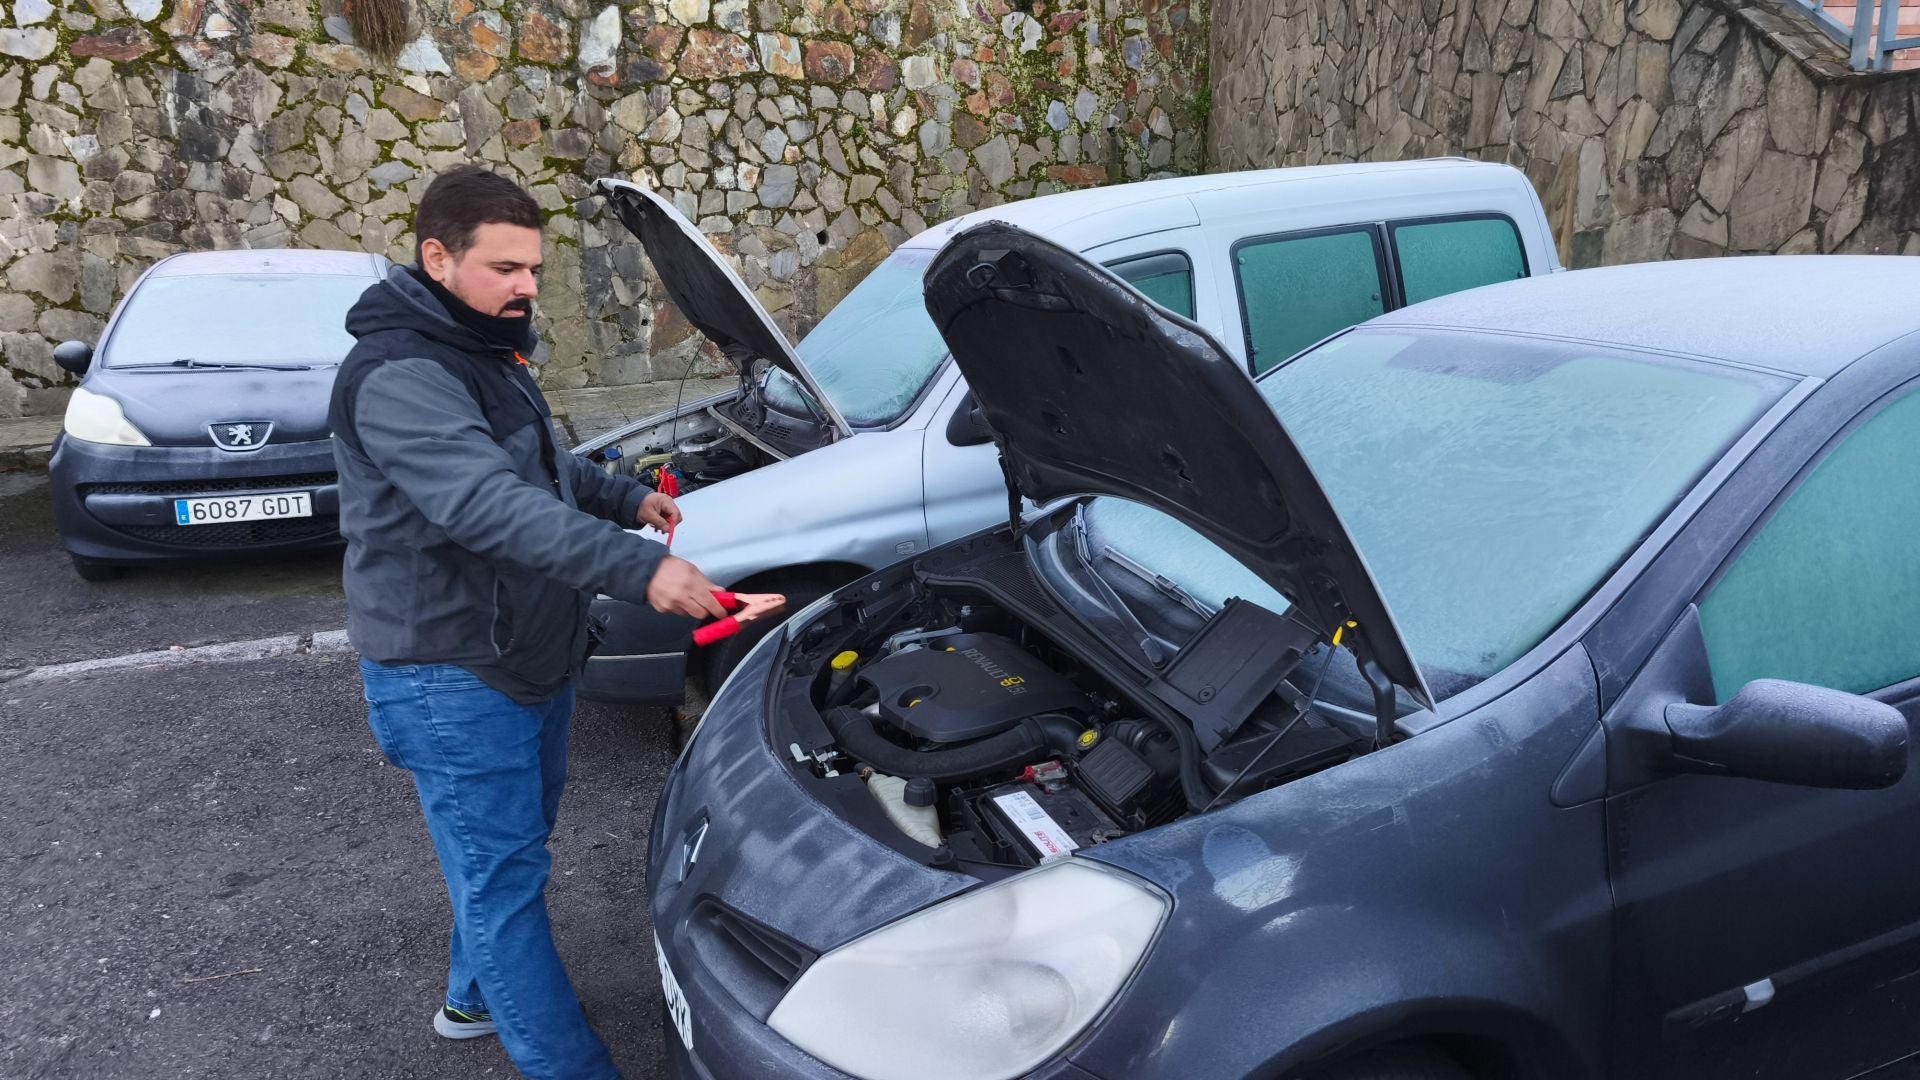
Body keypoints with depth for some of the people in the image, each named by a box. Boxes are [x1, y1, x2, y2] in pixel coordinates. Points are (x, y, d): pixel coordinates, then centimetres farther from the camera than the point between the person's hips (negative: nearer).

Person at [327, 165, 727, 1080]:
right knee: (503, 879, -1)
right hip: (451, 679, -10)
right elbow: (490, 506, -37)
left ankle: (474, 996, 45)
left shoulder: (485, 352, 10)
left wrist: (626, 499, 7)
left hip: (530, 657, 10)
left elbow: (539, 471, 24)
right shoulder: (398, 376, -23)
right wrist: (637, 569, -46)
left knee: (516, 842, 24)